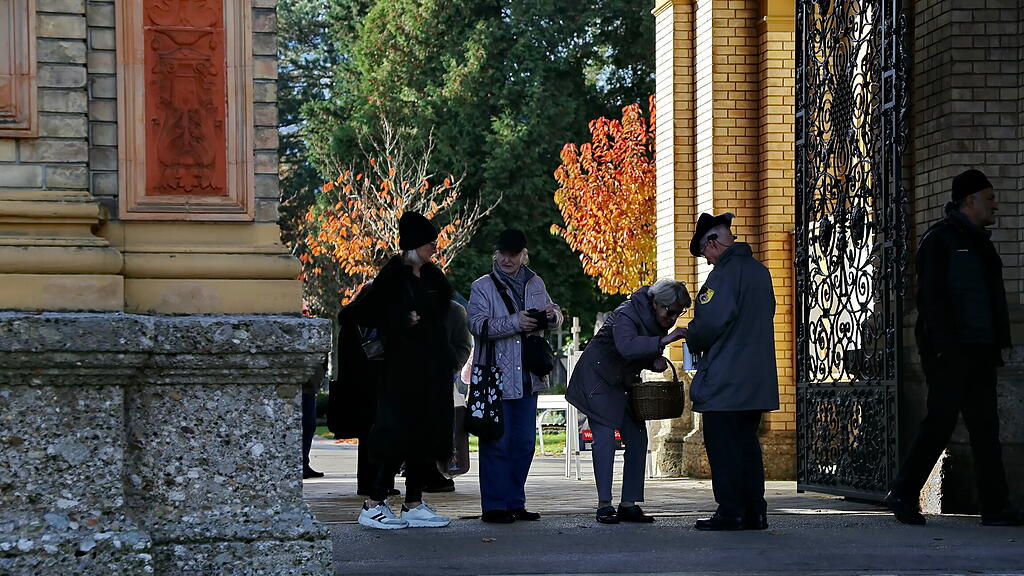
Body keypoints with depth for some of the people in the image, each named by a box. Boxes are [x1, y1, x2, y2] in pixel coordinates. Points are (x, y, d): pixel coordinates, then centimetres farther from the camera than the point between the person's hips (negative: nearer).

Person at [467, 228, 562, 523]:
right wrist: (514, 322, -24)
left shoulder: (535, 284, 13)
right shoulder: (483, 287, -3)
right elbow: (477, 324, -15)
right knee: (497, 442, -5)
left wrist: (552, 314, 0)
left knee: (524, 442, 9)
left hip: (527, 377, 6)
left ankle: (515, 503, 18)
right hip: (495, 378, -6)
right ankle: (494, 506, -1)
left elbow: (555, 317, 25)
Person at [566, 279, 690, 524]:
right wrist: (662, 341, -52)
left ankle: (629, 504, 4)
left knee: (637, 439, 1)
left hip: (623, 383, 8)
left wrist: (656, 362, -10)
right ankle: (604, 505, -13)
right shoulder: (627, 315, -25)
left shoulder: (661, 320, 0)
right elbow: (627, 347, -45)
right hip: (599, 379, -8)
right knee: (605, 437, -14)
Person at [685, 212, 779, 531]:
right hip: (757, 380, 9)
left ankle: (731, 513, -4)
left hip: (725, 381, -9)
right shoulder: (760, 271, 14)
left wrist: (693, 340, -2)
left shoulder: (725, 273, -14)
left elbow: (711, 322, -23)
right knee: (747, 444, 13)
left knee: (723, 446, -3)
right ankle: (754, 511, 14)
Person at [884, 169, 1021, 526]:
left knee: (985, 427, 4)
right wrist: (944, 348, -21)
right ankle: (903, 494, 5)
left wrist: (995, 347, 17)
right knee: (941, 422, -6)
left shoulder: (978, 242, 20)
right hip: (950, 351, -8)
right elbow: (931, 297, -14)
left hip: (979, 351, 8)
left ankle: (995, 508, 3)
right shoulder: (941, 240, -7)